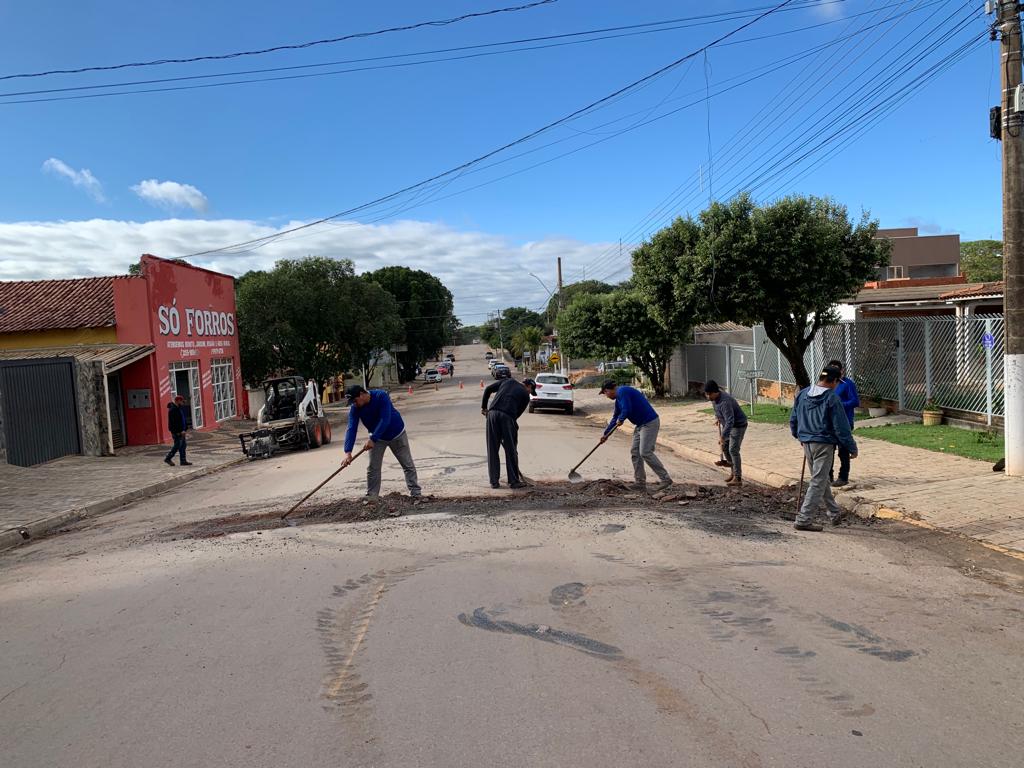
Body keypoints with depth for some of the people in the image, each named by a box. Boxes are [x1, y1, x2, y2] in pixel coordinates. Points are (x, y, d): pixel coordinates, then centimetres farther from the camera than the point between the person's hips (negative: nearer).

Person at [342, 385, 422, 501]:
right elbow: (352, 429, -27)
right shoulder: (355, 409, -18)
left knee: (408, 465, 3)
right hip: (377, 438, 3)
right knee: (372, 468, -1)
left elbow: (385, 420, -36)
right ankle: (371, 497, 9)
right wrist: (348, 452, -39)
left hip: (397, 434, -3)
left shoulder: (381, 396, -31)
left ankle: (416, 493, 11)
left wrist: (373, 439, -41)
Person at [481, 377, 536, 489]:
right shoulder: (525, 395, 17)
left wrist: (483, 406, 25)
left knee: (492, 450, 9)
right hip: (507, 416, -3)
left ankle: (494, 482, 13)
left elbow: (488, 389, 19)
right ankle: (513, 481, 12)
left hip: (492, 413, 3)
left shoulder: (508, 381, 25)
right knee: (511, 450, 8)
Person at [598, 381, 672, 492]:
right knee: (635, 452, 7)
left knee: (646, 453, -12)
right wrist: (606, 434, 27)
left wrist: (620, 420, -5)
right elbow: (615, 418, 25)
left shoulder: (622, 392, -15)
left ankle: (665, 479, -5)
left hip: (650, 423, -10)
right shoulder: (619, 398, 16)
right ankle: (640, 483, 11)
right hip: (641, 425, 10)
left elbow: (627, 410, -25)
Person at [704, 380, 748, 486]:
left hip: (738, 425, -10)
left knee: (733, 450, -14)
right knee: (725, 447, 12)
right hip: (728, 425, 10)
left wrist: (723, 436, -45)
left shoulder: (725, 402, -34)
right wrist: (718, 417, 30)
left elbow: (730, 421, -40)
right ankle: (734, 472, 23)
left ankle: (738, 478, -12)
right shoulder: (715, 397, -5)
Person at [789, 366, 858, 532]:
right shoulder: (832, 399, -14)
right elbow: (841, 427, -13)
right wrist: (852, 448, -3)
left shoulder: (802, 394, 6)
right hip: (824, 445, -7)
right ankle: (803, 520, -3)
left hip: (807, 443, 7)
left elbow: (793, 420, 13)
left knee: (821, 479, 20)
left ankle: (835, 513, 34)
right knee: (818, 483, -2)